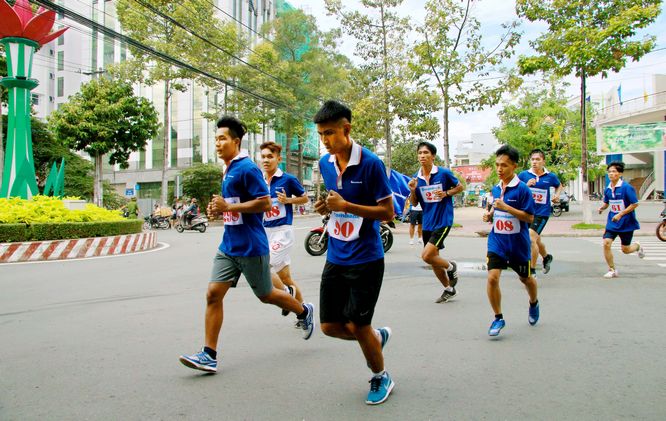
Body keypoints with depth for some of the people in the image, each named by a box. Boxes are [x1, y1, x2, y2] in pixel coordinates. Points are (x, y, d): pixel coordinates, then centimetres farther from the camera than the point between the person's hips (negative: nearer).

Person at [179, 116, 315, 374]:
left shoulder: (247, 168, -15)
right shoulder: (228, 171, 13)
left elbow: (265, 203, -21)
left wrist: (229, 206, -21)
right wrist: (219, 209, 6)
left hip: (251, 247, -8)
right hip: (228, 245, 8)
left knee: (265, 295, 9)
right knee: (213, 294, -1)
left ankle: (304, 312, 36)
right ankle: (209, 356, 4)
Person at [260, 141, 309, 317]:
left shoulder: (288, 179, -6)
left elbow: (305, 198, 5)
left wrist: (288, 200, -12)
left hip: (282, 231, -6)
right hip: (265, 231, 6)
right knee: (285, 278, 12)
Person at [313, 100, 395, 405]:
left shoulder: (371, 164, -15)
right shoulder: (325, 163, 4)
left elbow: (388, 212, -14)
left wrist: (346, 206, -23)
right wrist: (326, 207, -4)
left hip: (366, 260, -6)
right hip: (335, 258, 6)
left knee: (358, 326, 0)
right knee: (330, 327, 8)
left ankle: (381, 378, 29)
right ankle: (378, 337, 37)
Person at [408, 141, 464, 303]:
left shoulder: (444, 173, -9)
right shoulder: (416, 178, 3)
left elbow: (460, 187, 4)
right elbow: (414, 203, 9)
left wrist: (446, 193, -14)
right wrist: (413, 190, -11)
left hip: (443, 221, -6)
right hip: (427, 223, 6)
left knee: (426, 256, -18)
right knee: (433, 260, 13)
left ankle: (450, 267, 13)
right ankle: (449, 289, 33)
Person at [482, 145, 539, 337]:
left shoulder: (522, 189, -14)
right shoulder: (496, 189, 5)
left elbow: (530, 217, -17)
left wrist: (506, 207, -25)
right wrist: (489, 215, 0)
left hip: (518, 243, -3)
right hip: (497, 241, 4)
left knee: (526, 278, 17)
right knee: (492, 277, -13)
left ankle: (534, 304, 49)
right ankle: (498, 318, 2)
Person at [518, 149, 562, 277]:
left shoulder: (550, 176, -1)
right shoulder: (524, 175, -3)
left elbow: (559, 185, 20)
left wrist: (557, 195, 1)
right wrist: (526, 186, -19)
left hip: (542, 213, -3)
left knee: (531, 238, -19)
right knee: (536, 240, 22)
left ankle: (532, 270, -8)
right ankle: (546, 257, 52)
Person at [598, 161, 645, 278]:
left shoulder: (626, 187, -16)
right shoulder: (607, 189, 2)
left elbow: (635, 204, -15)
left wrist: (620, 214, -21)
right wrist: (602, 207, -5)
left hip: (626, 223, -4)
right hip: (612, 222, 5)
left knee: (625, 250, 5)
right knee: (606, 243, -11)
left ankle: (637, 246, 42)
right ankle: (612, 270, 3)